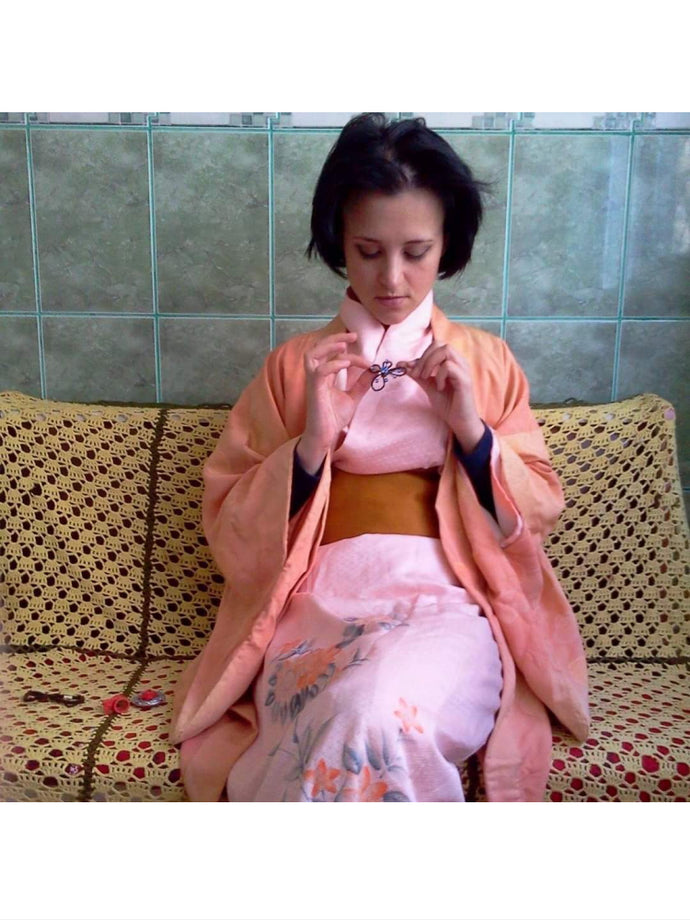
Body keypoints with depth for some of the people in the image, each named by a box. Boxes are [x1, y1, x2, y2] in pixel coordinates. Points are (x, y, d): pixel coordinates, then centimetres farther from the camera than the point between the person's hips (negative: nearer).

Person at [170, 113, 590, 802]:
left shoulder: (486, 361, 13)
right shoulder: (294, 365, 12)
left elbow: (539, 514, 11)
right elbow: (228, 527, 7)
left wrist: (470, 428, -6)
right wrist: (311, 442, -9)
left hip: (447, 598, 0)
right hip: (319, 599, 0)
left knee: (381, 712, -33)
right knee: (359, 721, -34)